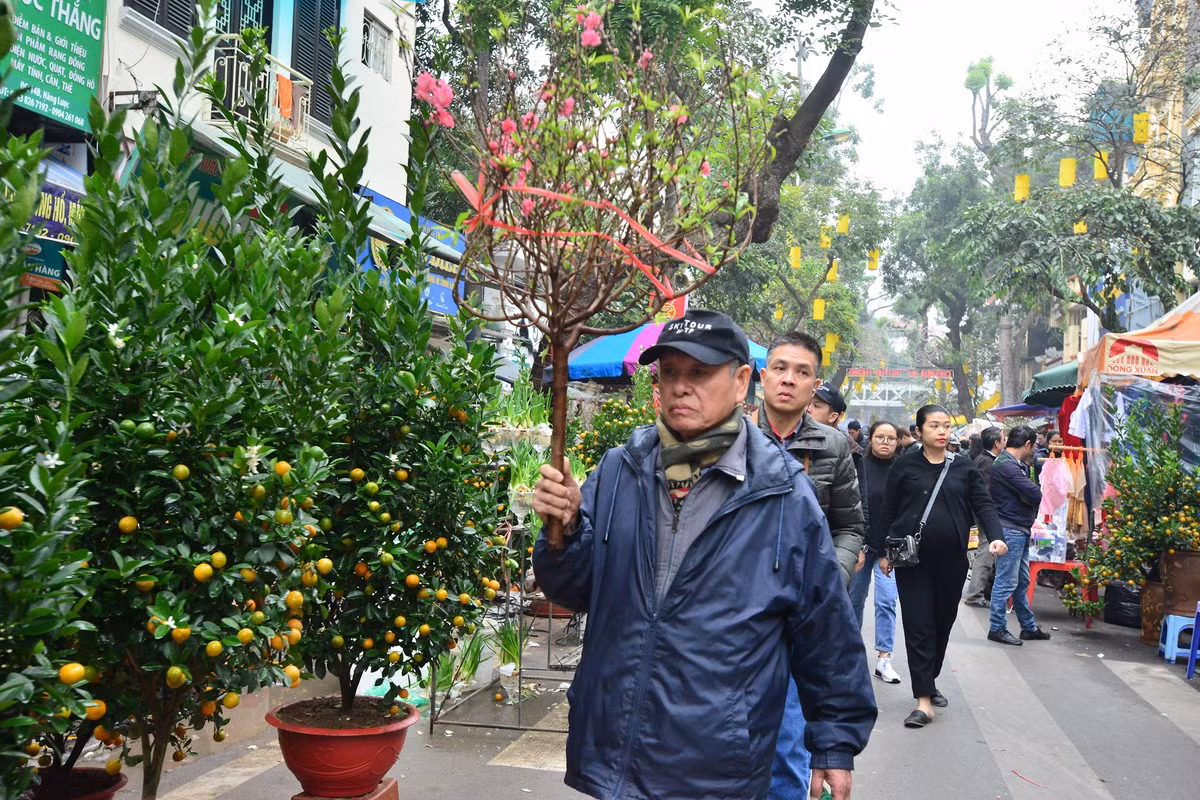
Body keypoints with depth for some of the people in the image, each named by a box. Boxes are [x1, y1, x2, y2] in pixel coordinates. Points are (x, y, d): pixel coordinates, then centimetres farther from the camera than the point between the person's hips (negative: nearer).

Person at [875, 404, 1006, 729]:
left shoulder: (964, 468, 8)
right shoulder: (905, 466, 2)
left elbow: (984, 505, 2)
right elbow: (889, 511, 4)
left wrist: (995, 537, -15)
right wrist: (884, 551, 3)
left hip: (952, 560, 3)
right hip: (913, 559, -3)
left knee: (944, 623, 13)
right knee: (918, 626, -5)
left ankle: (929, 681, 34)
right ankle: (924, 700, -5)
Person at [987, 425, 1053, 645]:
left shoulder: (1016, 464, 16)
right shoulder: (1006, 465, -18)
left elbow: (1032, 495, 12)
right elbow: (1035, 494, -23)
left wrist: (1030, 495, -8)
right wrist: (1033, 490, -2)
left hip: (1020, 530, 11)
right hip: (1010, 530, -11)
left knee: (1021, 582, 17)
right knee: (1006, 582, -5)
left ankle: (1029, 627, 25)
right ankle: (997, 629, 3)